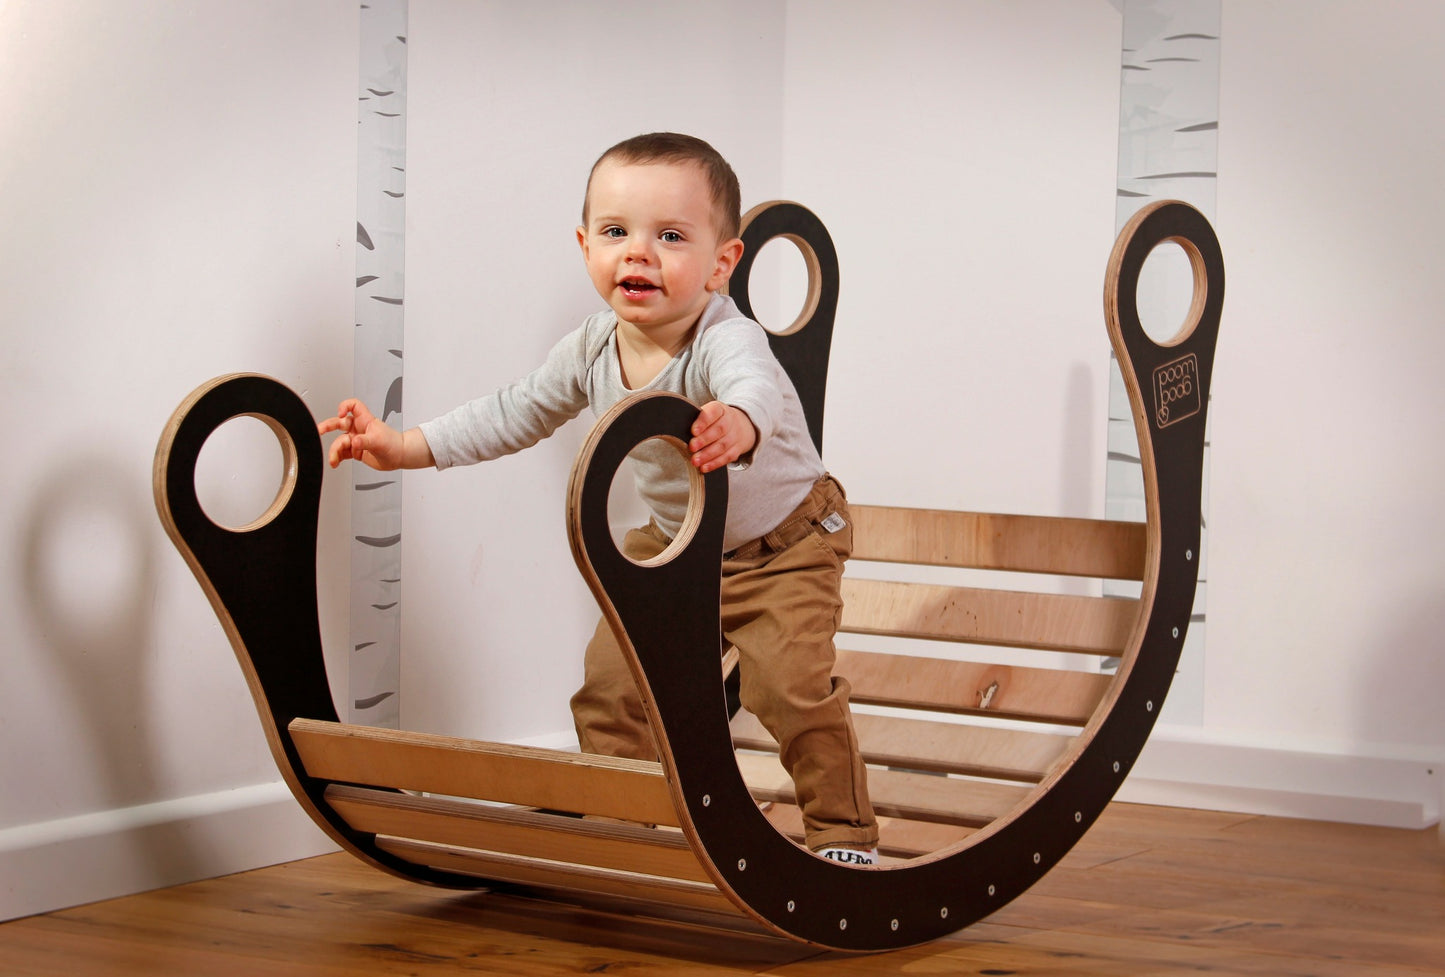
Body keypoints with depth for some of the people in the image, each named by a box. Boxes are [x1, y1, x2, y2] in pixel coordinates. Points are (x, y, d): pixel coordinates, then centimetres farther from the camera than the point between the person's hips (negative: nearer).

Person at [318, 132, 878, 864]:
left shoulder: (726, 340, -35)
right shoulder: (593, 349, -14)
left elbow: (756, 388, -59)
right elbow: (514, 414, 2)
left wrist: (734, 423, -84)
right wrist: (405, 447, -1)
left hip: (784, 542, -6)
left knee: (790, 685, -20)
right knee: (610, 676, 3)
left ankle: (842, 832, 0)